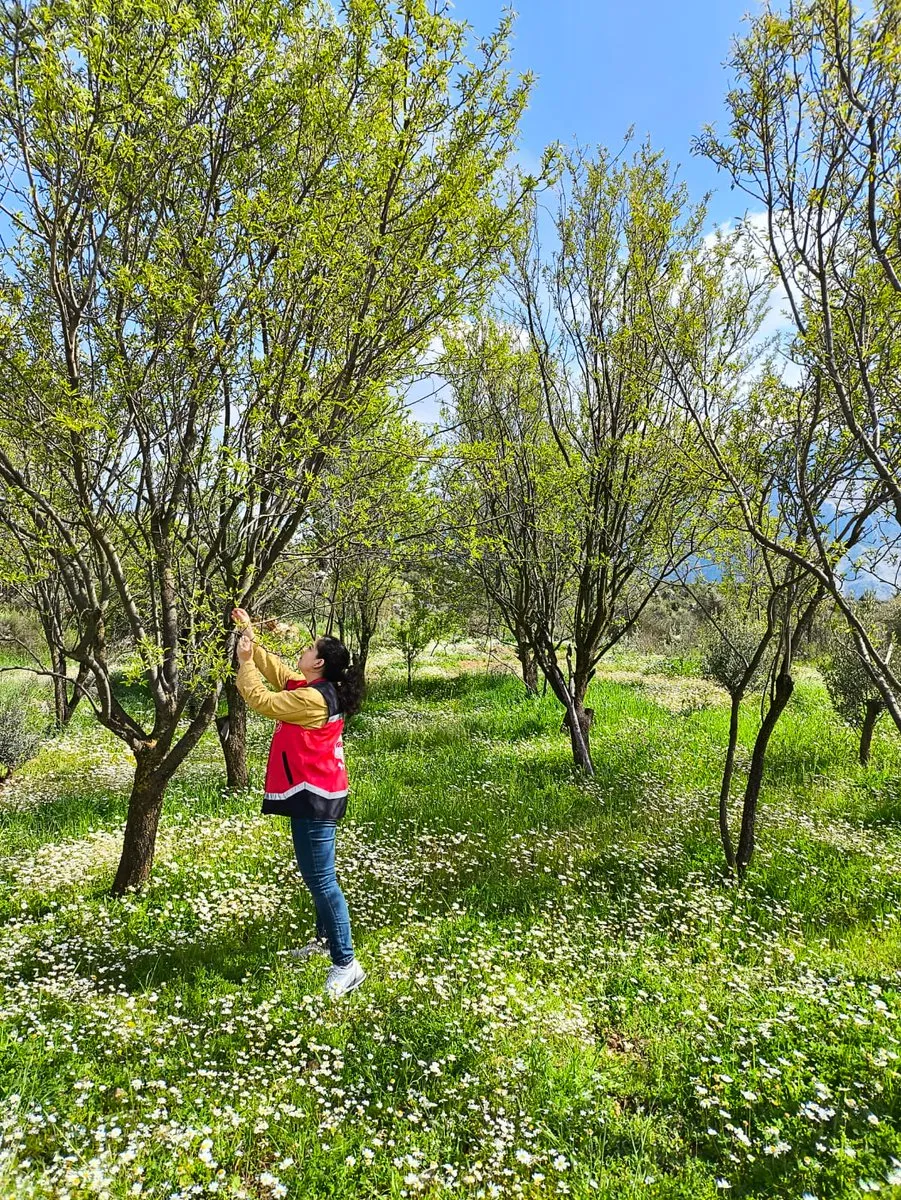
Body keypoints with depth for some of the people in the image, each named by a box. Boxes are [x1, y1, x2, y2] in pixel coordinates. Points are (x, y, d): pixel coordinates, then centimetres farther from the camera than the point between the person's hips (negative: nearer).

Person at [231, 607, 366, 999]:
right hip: (312, 793, 11)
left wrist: (244, 661, -6)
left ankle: (346, 964, 0)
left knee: (322, 880, -7)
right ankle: (326, 936, 38)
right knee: (314, 874, 23)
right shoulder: (311, 688, 7)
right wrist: (250, 635, 14)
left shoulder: (312, 698, -22)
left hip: (315, 797, -11)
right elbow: (275, 670, 18)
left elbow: (261, 701, -17)